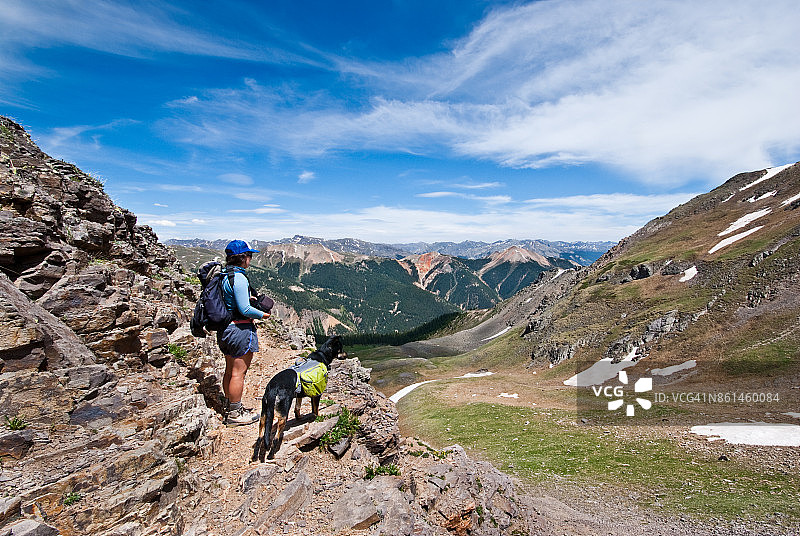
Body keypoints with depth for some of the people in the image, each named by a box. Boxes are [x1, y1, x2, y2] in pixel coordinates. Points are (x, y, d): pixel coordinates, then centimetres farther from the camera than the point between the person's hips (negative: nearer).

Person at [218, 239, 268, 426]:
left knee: (230, 370, 20)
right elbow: (245, 309, -23)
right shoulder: (238, 278, -21)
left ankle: (229, 406, 35)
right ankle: (235, 414, 14)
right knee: (238, 372, 2)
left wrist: (253, 302, 16)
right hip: (240, 330, -10)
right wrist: (263, 314, -7)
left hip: (225, 329, 10)